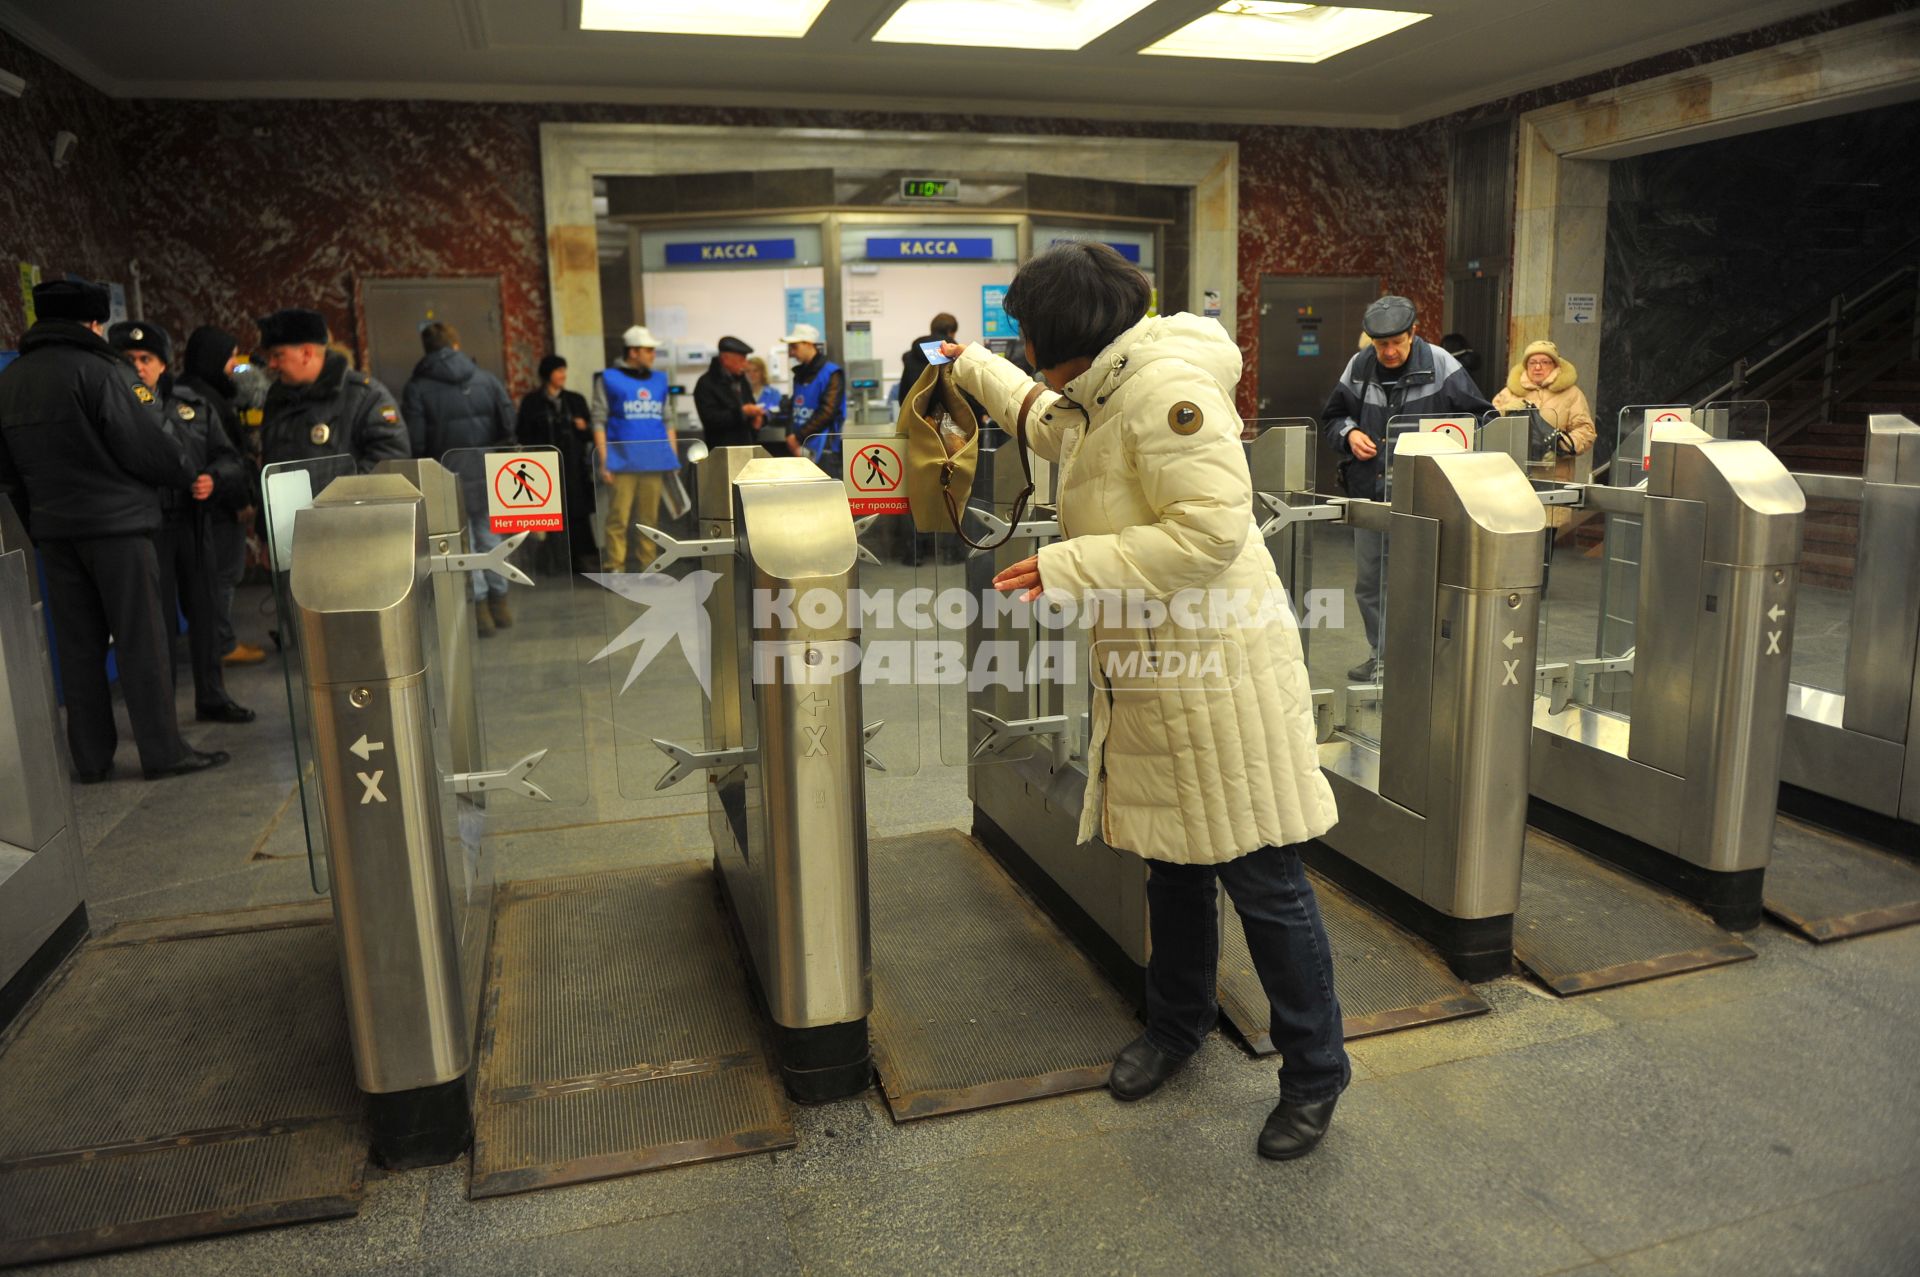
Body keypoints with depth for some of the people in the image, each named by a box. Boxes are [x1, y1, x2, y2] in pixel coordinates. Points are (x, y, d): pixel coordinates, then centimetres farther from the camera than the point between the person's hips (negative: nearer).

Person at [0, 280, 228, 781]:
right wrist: (185, 472, 5)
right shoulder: (98, 370, -12)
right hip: (116, 522, -6)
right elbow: (143, 445, -13)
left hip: (52, 528, 6)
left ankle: (90, 758, 14)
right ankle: (163, 752, 1)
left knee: (77, 646, 10)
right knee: (141, 641, -2)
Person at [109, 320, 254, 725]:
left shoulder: (193, 404, 10)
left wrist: (214, 479, -9)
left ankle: (211, 696, 25)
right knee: (158, 619, -1)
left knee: (204, 611, 12)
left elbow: (229, 460, 10)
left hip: (193, 520, 4)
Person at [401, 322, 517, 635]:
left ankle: (480, 607, 3)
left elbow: (415, 443, -9)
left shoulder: (416, 389, -3)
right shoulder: (487, 380, 3)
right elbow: (509, 428, 1)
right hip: (487, 475, 2)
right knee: (489, 537, 14)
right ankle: (499, 603, 19)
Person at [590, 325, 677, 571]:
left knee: (650, 518, 5)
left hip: (655, 462, 4)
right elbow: (599, 422, 0)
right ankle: (615, 568, 0)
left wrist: (674, 457, 10)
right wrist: (604, 462, -7)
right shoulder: (608, 379, 3)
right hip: (622, 463, -4)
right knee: (618, 518, -5)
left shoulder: (659, 380, 15)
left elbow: (668, 421, 19)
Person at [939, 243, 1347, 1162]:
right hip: (1148, 675, 10)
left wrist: (1071, 569, -24)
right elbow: (1050, 424, 36)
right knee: (1172, 862, 21)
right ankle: (1176, 1024, 40)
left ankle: (1315, 1071, 19)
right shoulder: (1096, 396, 12)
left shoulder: (1167, 387, -20)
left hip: (1215, 667, -10)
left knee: (1262, 878, 1)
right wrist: (973, 369, 41)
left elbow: (1213, 527, -28)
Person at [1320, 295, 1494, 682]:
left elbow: (1481, 417, -1)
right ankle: (1381, 654, 26)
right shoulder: (1359, 367, 6)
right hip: (1369, 491, 5)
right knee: (1368, 581, 11)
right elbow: (1332, 416, 18)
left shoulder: (1439, 365, -5)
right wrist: (1349, 433, -2)